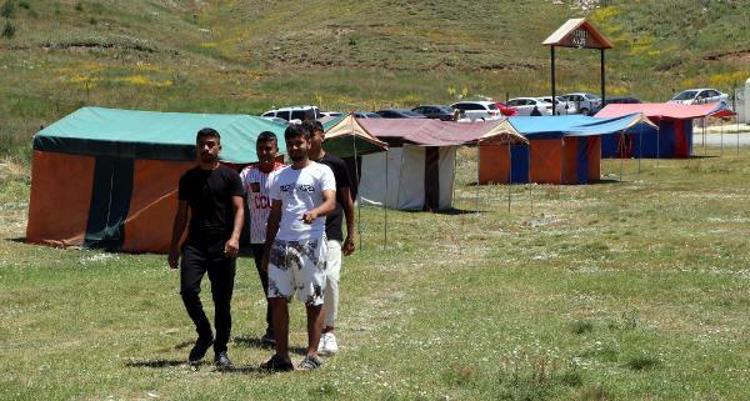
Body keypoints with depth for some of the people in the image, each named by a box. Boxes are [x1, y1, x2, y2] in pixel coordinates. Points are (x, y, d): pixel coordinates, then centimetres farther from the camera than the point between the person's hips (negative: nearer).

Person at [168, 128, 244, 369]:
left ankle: (221, 351, 13)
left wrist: (235, 237, -23)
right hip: (195, 243, 2)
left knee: (222, 300, 1)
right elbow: (181, 214, 18)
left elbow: (239, 209, -6)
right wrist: (174, 246, 13)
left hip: (222, 245, -2)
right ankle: (204, 335, 6)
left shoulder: (230, 177, 3)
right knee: (188, 289, -16)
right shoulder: (188, 178, 13)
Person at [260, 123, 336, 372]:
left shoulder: (321, 172, 0)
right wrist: (266, 250, 16)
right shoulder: (279, 177, 17)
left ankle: (312, 355, 7)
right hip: (281, 244, 5)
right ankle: (281, 356, 7)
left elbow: (331, 203, -16)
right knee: (277, 299, 1)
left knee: (314, 302, 0)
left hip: (311, 243, -5)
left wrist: (315, 212, -38)